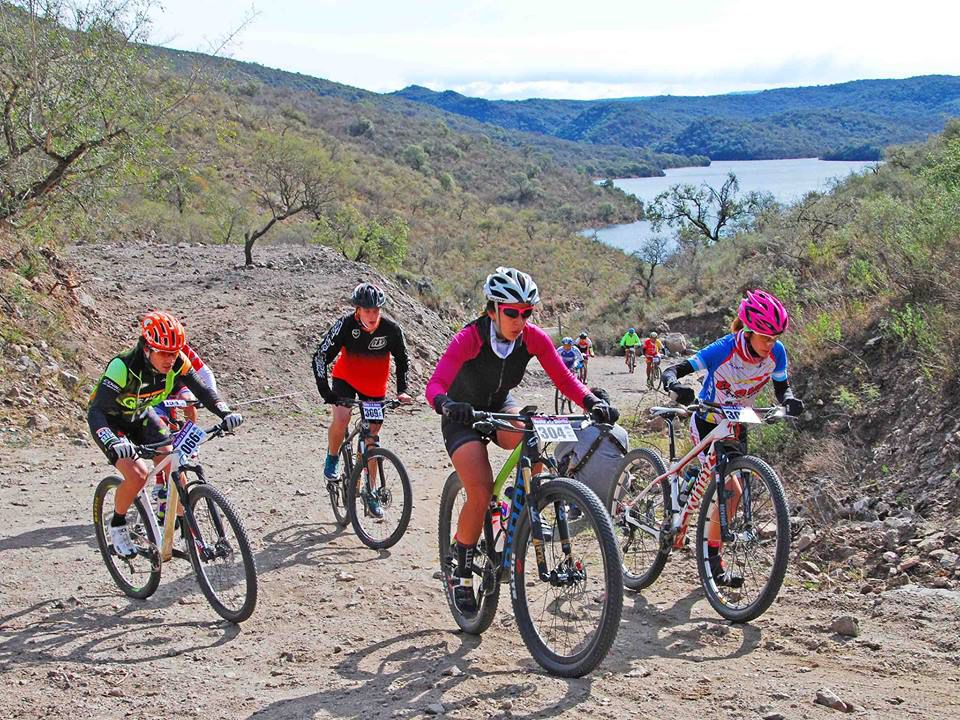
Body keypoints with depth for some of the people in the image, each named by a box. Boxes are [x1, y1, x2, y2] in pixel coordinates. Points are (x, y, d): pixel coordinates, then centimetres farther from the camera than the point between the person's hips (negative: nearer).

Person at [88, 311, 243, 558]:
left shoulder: (177, 362, -23)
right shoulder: (123, 366, -38)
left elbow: (202, 390, -15)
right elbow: (95, 411, -43)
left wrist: (225, 413, -35)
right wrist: (113, 443, -60)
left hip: (141, 416, 5)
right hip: (111, 421, -5)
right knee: (137, 474, -24)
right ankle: (117, 526, 1)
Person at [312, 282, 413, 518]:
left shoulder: (391, 329, -22)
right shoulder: (346, 324, -26)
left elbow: (402, 360, -5)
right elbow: (320, 357, -22)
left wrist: (402, 390, -15)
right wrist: (325, 391, -31)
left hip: (375, 388, 1)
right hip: (345, 379, -1)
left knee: (371, 439, 5)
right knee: (341, 418, -28)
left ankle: (370, 494, 18)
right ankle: (332, 458, 2)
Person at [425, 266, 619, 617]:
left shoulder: (533, 338, -18)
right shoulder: (469, 338, -29)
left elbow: (565, 379, -19)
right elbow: (435, 385, -38)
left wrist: (594, 402, -38)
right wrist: (448, 404, -61)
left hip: (501, 407, 3)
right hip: (464, 417, -3)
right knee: (481, 493, -21)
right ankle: (462, 574, -3)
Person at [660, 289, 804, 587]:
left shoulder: (776, 353, -16)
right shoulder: (724, 350, -29)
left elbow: (782, 387, -5)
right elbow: (671, 372, -31)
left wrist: (789, 400, -29)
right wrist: (676, 388, -54)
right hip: (707, 424, -5)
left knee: (729, 493, 8)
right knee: (732, 490, -19)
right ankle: (713, 561, -8)